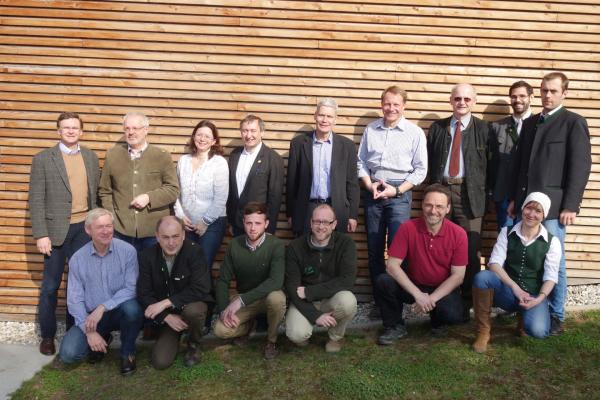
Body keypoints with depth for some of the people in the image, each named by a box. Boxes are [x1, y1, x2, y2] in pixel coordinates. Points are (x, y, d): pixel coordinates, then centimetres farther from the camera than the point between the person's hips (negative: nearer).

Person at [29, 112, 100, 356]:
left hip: (84, 228, 3)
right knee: (51, 286, 7)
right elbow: (36, 200, -6)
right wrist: (41, 235, -12)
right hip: (56, 229, -3)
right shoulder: (43, 159, -3)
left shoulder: (91, 157, 8)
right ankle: (47, 335, 22)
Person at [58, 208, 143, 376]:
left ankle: (127, 353, -5)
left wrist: (103, 307, -26)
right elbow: (74, 299, -6)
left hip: (120, 311, -1)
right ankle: (103, 339, 17)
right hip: (91, 315, 2)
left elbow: (131, 288, -16)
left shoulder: (127, 251, -12)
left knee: (132, 308, -36)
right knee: (68, 353, -18)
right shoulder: (77, 259, -6)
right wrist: (89, 331, -15)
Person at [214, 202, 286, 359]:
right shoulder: (235, 245, -8)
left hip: (268, 295, -2)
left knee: (277, 298, -37)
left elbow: (276, 281, -32)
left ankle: (272, 340, -7)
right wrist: (224, 309, -17)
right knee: (221, 330, -19)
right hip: (243, 299, 3)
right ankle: (248, 325, 16)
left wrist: (241, 300, -36)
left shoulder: (276, 245, -20)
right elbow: (223, 280, -3)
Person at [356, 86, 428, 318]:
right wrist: (369, 185, -6)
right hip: (373, 192, 3)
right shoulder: (370, 129, 7)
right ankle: (379, 300, 20)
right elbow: (361, 162, 10)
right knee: (374, 249, 8)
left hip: (400, 193, -3)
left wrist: (396, 190, -11)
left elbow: (420, 170, -2)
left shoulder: (415, 133, -2)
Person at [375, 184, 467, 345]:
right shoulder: (408, 228, -16)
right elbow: (392, 265, -18)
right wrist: (418, 294, -26)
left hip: (443, 289, 0)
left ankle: (438, 321, 11)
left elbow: (458, 275, -13)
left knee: (454, 315, -30)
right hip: (413, 286, 0)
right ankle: (395, 326, 0)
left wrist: (432, 298, -24)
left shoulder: (458, 234, -14)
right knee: (384, 281, -27)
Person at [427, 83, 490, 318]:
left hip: (469, 194, -2)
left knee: (470, 250, -1)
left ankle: (466, 303, 11)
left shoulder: (483, 129, 5)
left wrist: (482, 193, -4)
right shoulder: (437, 128, 12)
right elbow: (430, 161, 10)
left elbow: (489, 164, 2)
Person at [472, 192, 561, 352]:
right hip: (507, 291, 1)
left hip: (533, 295, 0)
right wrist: (515, 287, -23)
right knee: (482, 277, -32)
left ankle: (524, 316, 9)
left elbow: (551, 277, -5)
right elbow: (494, 263, -9)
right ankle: (483, 332, -16)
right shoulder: (507, 232, 1)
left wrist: (539, 298, -23)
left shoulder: (552, 241, -1)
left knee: (538, 331, -31)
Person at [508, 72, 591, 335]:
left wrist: (570, 206, -13)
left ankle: (556, 316, 12)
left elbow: (581, 167, -8)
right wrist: (514, 198, 13)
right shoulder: (530, 123, 17)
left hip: (553, 205, -5)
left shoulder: (574, 122, -1)